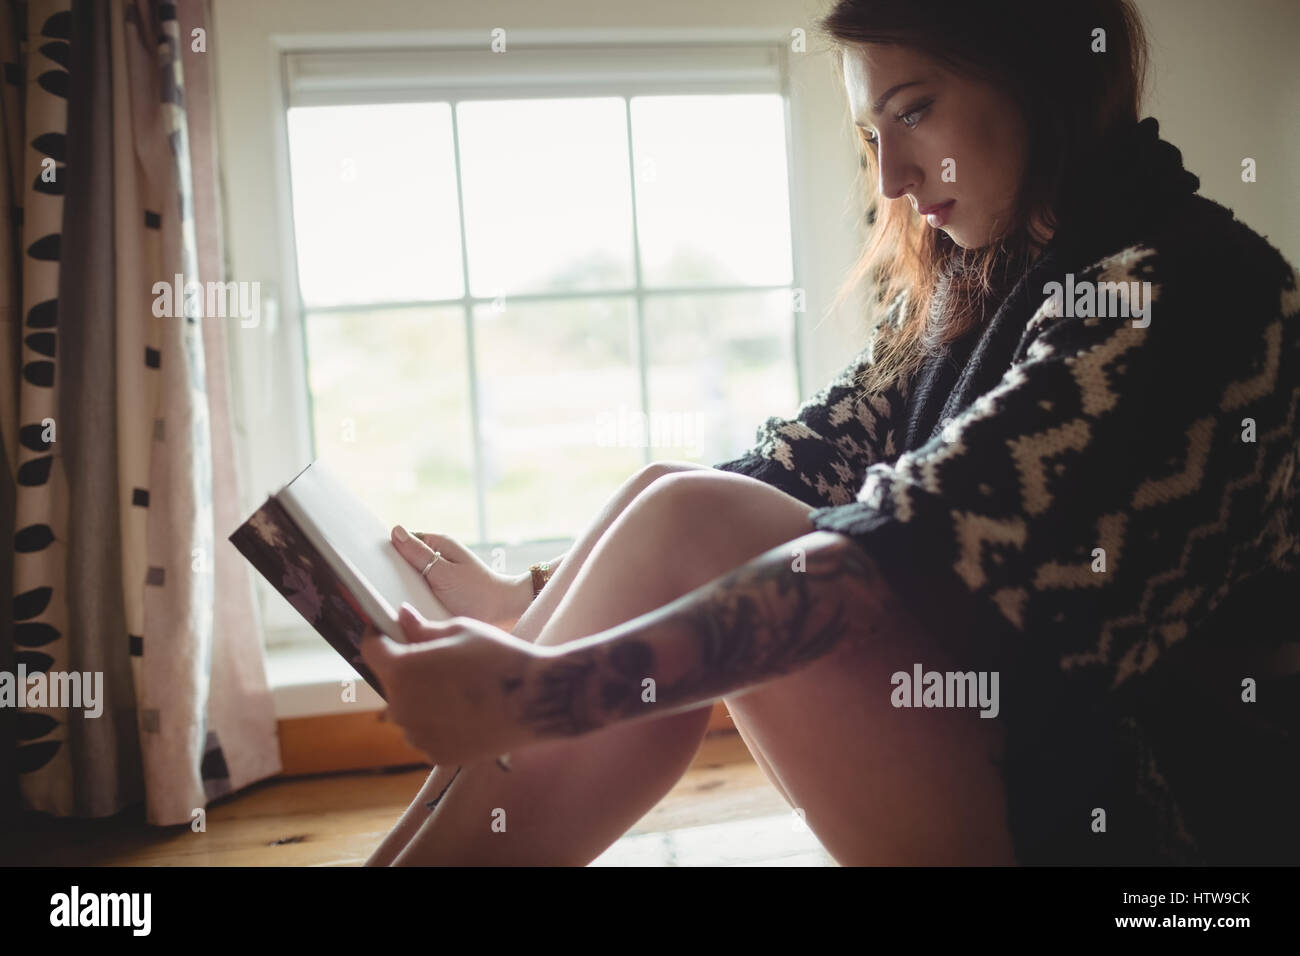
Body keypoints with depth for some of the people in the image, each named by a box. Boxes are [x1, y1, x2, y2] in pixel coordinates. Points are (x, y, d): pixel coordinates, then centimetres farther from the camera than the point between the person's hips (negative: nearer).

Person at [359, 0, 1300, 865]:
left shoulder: (1186, 286, -17)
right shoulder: (967, 285, 8)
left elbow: (913, 548, -29)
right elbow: (799, 472, 5)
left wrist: (542, 690, -33)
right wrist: (532, 604, -1)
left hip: (1134, 809, -7)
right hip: (990, 713, 7)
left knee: (689, 526, -22)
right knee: (669, 499, -11)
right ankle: (415, 844, -8)